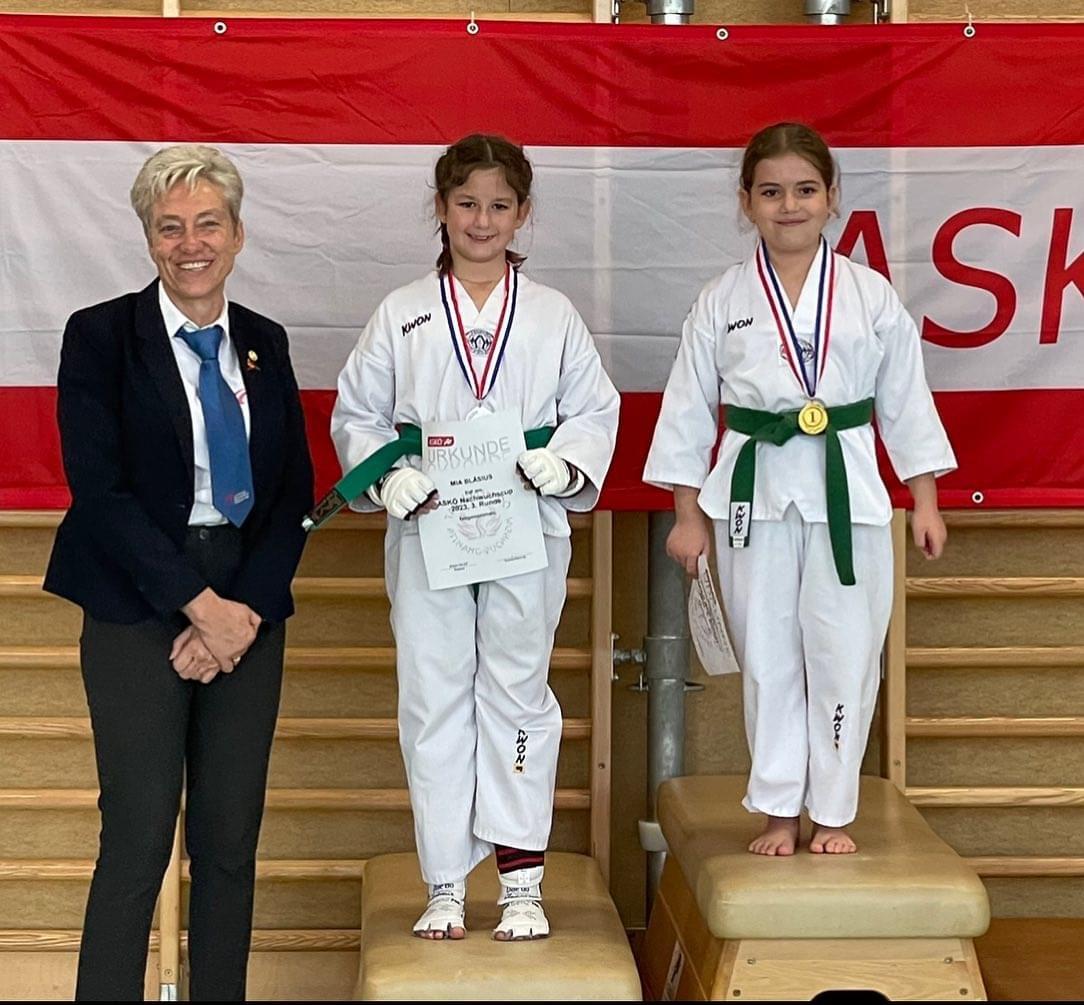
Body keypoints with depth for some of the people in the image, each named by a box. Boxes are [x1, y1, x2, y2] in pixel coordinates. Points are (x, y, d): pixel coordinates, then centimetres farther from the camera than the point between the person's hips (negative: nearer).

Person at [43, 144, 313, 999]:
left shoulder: (265, 344, 11)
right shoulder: (101, 336, -1)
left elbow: (296, 491, 8)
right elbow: (98, 488, -9)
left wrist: (249, 608, -7)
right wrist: (201, 605, -13)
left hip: (248, 610, 4)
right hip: (141, 609, -4)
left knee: (233, 837, 6)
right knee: (139, 838, -5)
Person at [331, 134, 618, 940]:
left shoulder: (554, 315, 7)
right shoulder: (402, 315, 6)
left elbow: (596, 409, 7)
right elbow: (356, 415, 8)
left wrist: (564, 461, -13)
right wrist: (388, 477, -10)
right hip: (427, 529, 1)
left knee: (516, 694, 3)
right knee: (434, 701, 3)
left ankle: (522, 885, 9)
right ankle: (445, 888, 12)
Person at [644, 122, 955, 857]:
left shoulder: (872, 297, 1)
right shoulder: (722, 302, 2)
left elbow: (906, 401, 6)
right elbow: (688, 409, 6)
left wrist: (925, 501, 5)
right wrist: (688, 515, 4)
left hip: (846, 492, 0)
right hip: (754, 492, 1)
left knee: (844, 653, 2)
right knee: (768, 656, 7)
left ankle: (833, 811, 16)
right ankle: (780, 809, 20)